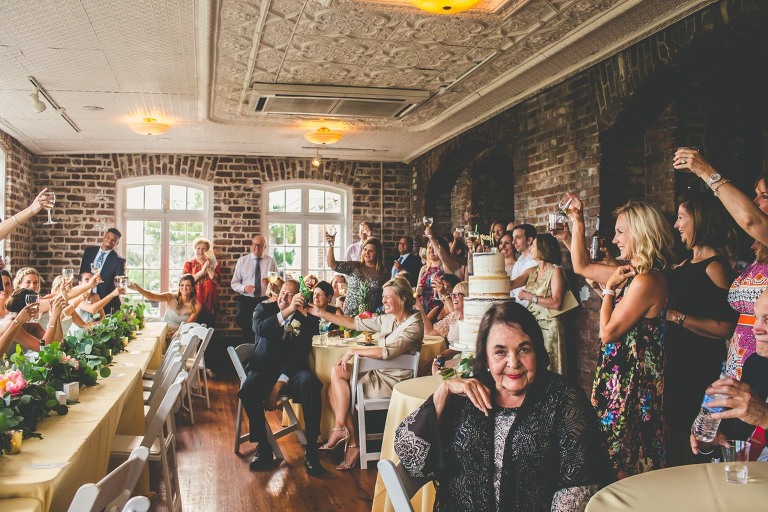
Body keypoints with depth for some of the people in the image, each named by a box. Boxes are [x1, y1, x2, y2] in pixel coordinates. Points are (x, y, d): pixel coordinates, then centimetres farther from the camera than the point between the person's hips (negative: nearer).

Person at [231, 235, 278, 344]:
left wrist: (271, 282, -14)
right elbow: (234, 283, 8)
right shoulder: (242, 261, 8)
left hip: (265, 301, 0)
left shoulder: (271, 261, 8)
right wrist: (244, 287, -13)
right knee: (247, 331, -2)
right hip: (246, 301, 1)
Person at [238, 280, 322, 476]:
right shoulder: (265, 308, 8)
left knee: (310, 384, -33)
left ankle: (311, 450, -25)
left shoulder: (304, 318, 4)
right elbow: (259, 329, -16)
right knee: (248, 391, -31)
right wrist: (287, 311, -28)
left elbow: (301, 353, -4)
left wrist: (279, 383, -16)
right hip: (264, 368, 1)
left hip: (292, 369, 0)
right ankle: (264, 448, -13)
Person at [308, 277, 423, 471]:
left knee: (337, 371, -14)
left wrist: (354, 350, -18)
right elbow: (356, 323, 12)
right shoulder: (388, 319, 10)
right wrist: (321, 313, 9)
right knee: (333, 390, -6)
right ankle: (351, 444, -4)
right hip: (379, 374, 8)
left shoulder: (414, 325, -15)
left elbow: (387, 352, -26)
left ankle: (340, 428, -4)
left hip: (393, 382, -8)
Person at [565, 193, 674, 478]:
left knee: (622, 465, 4)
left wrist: (609, 288, -10)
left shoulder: (646, 281, -21)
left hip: (630, 382, -9)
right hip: (620, 376, 9)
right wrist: (578, 223, 16)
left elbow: (608, 333, -18)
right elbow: (581, 267, 18)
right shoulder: (631, 273, 7)